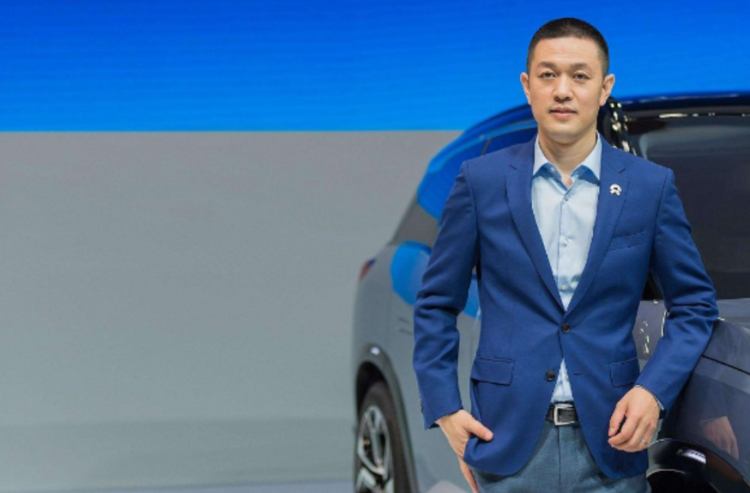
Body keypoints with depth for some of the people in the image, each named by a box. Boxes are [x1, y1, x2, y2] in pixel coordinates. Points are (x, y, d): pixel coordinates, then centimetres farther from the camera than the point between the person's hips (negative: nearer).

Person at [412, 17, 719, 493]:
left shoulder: (651, 186, 4)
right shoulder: (482, 181, 3)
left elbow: (695, 303, 8)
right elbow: (436, 303, 8)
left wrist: (654, 390, -6)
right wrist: (445, 409, -1)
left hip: (609, 442, 1)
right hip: (507, 441, 0)